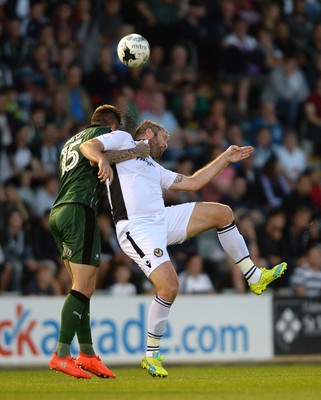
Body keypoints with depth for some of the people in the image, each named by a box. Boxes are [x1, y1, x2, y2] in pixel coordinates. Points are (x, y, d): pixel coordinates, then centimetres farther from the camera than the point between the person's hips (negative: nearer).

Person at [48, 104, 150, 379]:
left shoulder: (71, 141, 28)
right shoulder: (103, 132, 3)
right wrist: (141, 150, -16)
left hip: (58, 213, 9)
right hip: (80, 211, -9)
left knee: (84, 288, 11)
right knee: (83, 288, -11)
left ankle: (87, 354, 9)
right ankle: (62, 355, -18)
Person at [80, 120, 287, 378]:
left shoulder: (155, 169, 31)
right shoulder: (122, 140, 10)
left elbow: (193, 182, 33)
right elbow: (88, 146, -3)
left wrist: (226, 158, 36)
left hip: (164, 220, 9)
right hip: (137, 229, -9)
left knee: (222, 213, 8)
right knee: (169, 287, -21)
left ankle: (254, 277, 17)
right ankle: (151, 355, -5)